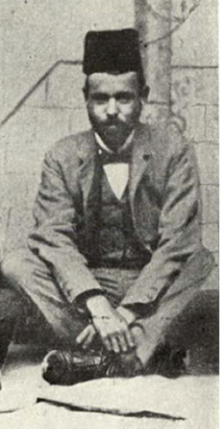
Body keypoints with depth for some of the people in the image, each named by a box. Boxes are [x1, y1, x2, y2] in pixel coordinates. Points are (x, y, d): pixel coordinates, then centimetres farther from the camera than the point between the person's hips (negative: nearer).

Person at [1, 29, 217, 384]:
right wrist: (97, 305, -33)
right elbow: (54, 238, -16)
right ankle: (151, 348, -30)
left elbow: (177, 241, -16)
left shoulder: (172, 149, -8)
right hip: (84, 284, 2)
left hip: (154, 287, -1)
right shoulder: (63, 158, -4)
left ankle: (101, 357, -32)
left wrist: (126, 311, -27)